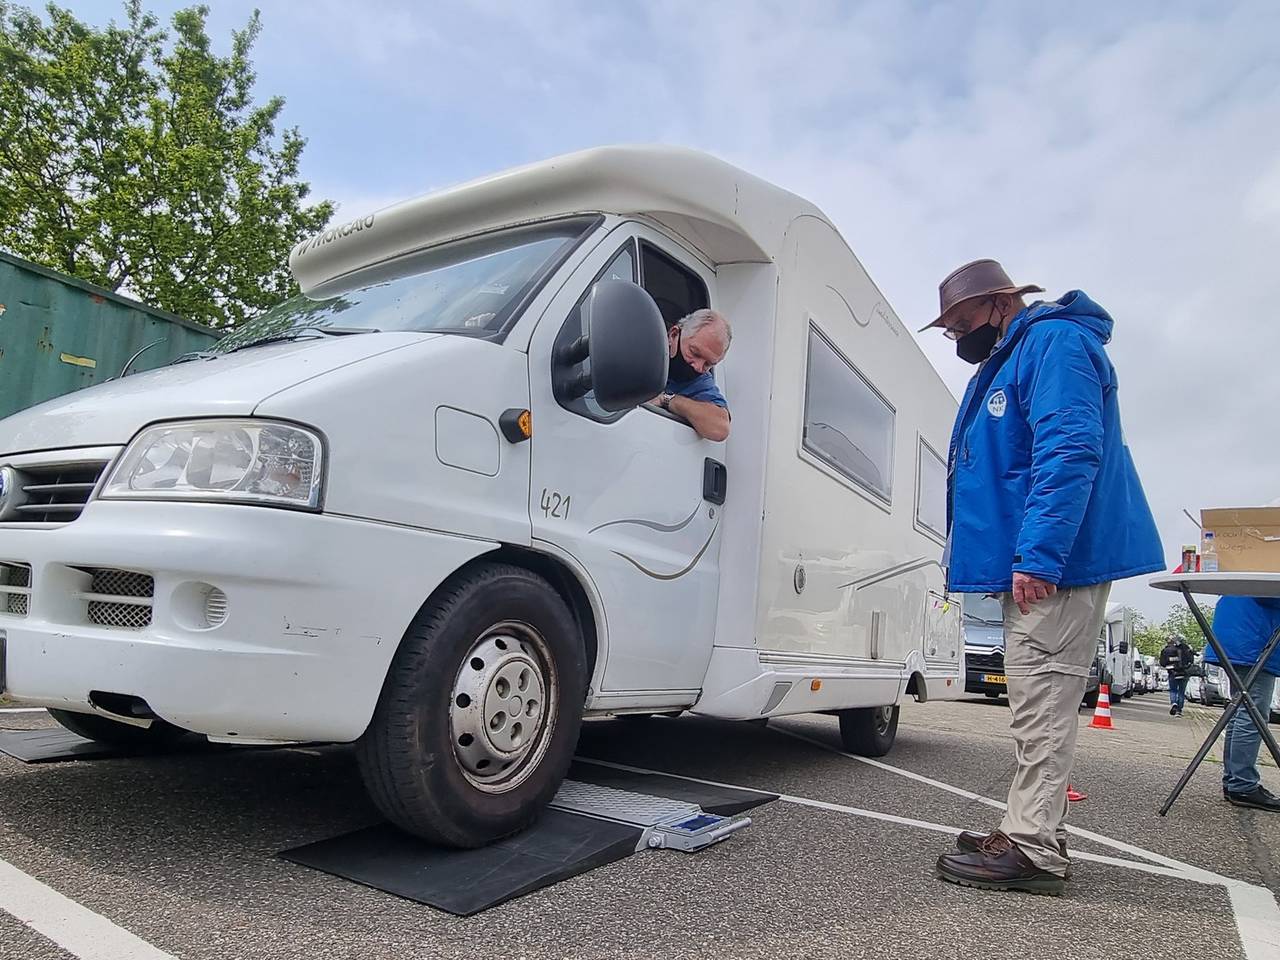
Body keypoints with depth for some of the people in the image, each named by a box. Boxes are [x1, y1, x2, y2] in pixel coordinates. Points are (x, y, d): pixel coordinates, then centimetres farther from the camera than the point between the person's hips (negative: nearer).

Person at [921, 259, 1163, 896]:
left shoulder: (1054, 342, -10)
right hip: (1033, 568, 11)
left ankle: (1031, 852, 0)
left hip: (1055, 566, -11)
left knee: (1042, 705, -7)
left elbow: (1071, 452, -24)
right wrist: (1007, 556, 27)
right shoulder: (1005, 365, 22)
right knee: (1039, 706, 14)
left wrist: (1037, 555, -28)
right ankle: (1036, 837, 24)